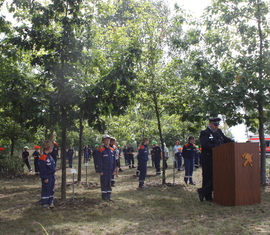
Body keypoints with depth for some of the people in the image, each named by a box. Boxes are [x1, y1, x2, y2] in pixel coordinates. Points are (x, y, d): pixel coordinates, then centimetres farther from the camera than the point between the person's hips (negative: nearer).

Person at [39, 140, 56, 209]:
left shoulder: (50, 156, 11)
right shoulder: (43, 158, -18)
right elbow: (42, 169, -19)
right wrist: (45, 178, -18)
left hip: (52, 176, 9)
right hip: (47, 177, -9)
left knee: (51, 190, 15)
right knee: (46, 190, 1)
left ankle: (50, 202, 25)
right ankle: (44, 204, 11)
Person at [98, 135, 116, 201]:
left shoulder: (112, 150, 7)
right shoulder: (101, 150, -7)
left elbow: (114, 161, 11)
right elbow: (99, 161, -8)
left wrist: (114, 170, 8)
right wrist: (100, 171, -11)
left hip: (110, 170, 4)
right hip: (104, 170, -4)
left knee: (109, 183, 10)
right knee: (104, 183, 2)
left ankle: (108, 195, 17)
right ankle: (104, 196, 12)